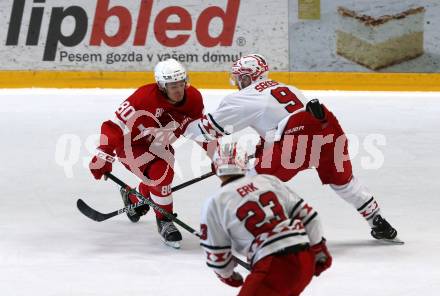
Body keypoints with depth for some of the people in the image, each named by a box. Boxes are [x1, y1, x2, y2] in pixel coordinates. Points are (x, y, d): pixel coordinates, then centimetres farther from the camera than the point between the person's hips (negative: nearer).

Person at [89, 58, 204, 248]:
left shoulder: (193, 99, -14)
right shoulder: (144, 98, -34)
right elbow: (116, 126, -33)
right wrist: (103, 156, -37)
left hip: (158, 146, 7)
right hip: (131, 144, -7)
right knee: (160, 175, -26)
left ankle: (133, 198, 39)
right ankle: (164, 222, -9)